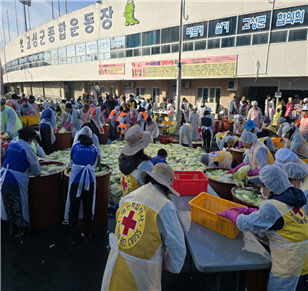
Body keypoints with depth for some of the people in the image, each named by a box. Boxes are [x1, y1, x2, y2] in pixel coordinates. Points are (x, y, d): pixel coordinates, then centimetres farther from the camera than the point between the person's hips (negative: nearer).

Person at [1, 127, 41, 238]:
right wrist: (37, 173, 14)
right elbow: (34, 164, -7)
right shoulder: (27, 148, -11)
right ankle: (21, 230, 25)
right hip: (17, 180, -7)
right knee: (19, 205, 10)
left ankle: (11, 228, 35)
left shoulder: (11, 144, 9)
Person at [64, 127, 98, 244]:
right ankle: (86, 236, 23)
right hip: (90, 180, 1)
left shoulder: (75, 145, 9)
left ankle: (72, 237, 20)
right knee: (88, 208, 12)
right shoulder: (93, 148, 10)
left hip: (76, 179, -1)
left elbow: (71, 161, 20)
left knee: (73, 208, 11)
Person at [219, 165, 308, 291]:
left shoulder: (272, 206, -26)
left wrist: (230, 214, -3)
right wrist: (247, 211, 9)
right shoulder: (296, 197, 2)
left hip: (289, 256, -8)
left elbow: (248, 224, -18)